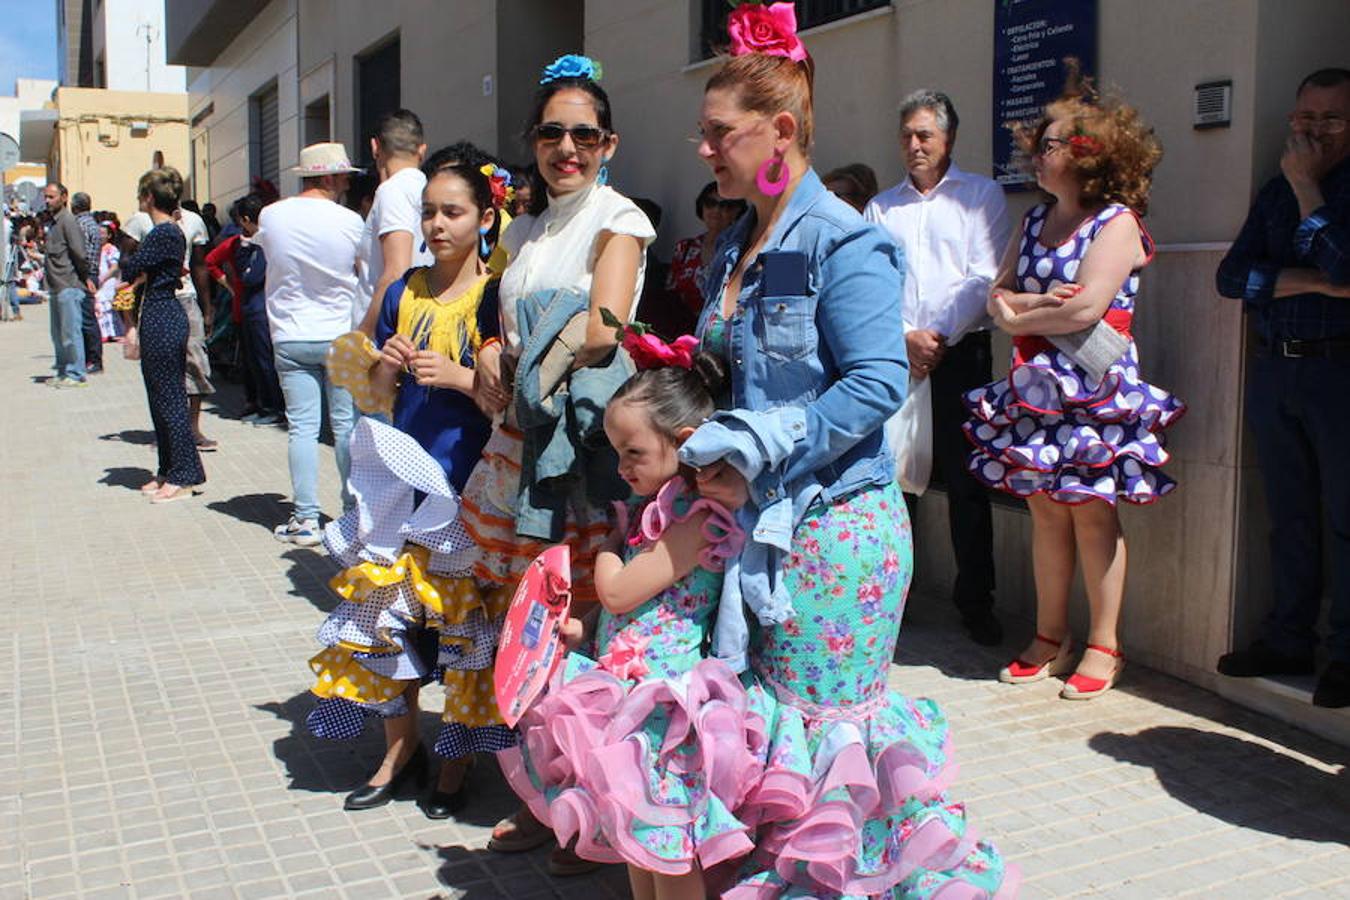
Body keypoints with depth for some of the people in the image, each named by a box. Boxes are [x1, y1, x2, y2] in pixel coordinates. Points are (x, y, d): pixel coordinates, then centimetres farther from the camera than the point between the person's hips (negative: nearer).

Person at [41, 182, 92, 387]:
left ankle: (76, 374, 0)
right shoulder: (53, 223, 17)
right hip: (56, 287, 10)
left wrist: (84, 277, -6)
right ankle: (63, 372, 22)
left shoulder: (68, 222, -13)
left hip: (69, 287, -10)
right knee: (58, 334, 14)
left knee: (71, 332, -6)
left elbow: (80, 254, -17)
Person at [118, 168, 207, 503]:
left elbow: (130, 269, -14)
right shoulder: (170, 231, 14)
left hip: (162, 320, -10)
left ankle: (184, 476, 1)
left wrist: (125, 259, 5)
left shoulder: (163, 234, -16)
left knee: (169, 399, -4)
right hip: (161, 316, 10)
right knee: (162, 398, 14)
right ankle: (169, 472, 22)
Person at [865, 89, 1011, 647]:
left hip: (960, 352, -2)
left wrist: (939, 336, -11)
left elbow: (985, 278, -2)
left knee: (966, 480, -1)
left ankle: (975, 600, 9)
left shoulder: (981, 195, 8)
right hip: (894, 353, 2)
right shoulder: (881, 207, 16)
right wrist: (905, 337, -9)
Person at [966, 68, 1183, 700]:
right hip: (1035, 387, 6)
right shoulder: (1035, 221, 15)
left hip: (1094, 391, -6)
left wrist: (1019, 317, -4)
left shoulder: (1118, 222, -6)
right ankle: (1049, 638, 17)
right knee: (1044, 508, 8)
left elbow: (1087, 307, -18)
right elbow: (998, 296, 9)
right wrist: (1042, 302, -11)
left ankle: (1103, 645, 10)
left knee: (1092, 512, -2)